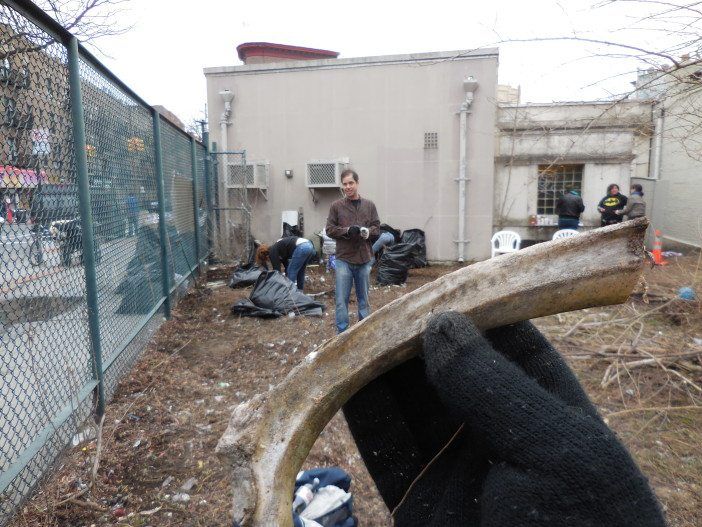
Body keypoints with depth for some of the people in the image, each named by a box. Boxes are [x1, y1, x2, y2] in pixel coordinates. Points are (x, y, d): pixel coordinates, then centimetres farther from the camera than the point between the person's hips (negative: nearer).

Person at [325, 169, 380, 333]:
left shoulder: (369, 205, 6)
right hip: (343, 259, -2)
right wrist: (347, 230, -16)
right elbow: (329, 229, 1)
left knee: (364, 298, 13)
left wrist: (367, 231, -15)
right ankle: (342, 332, 12)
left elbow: (377, 228, 7)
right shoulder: (336, 206, 1)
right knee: (341, 299, 0)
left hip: (364, 259, 2)